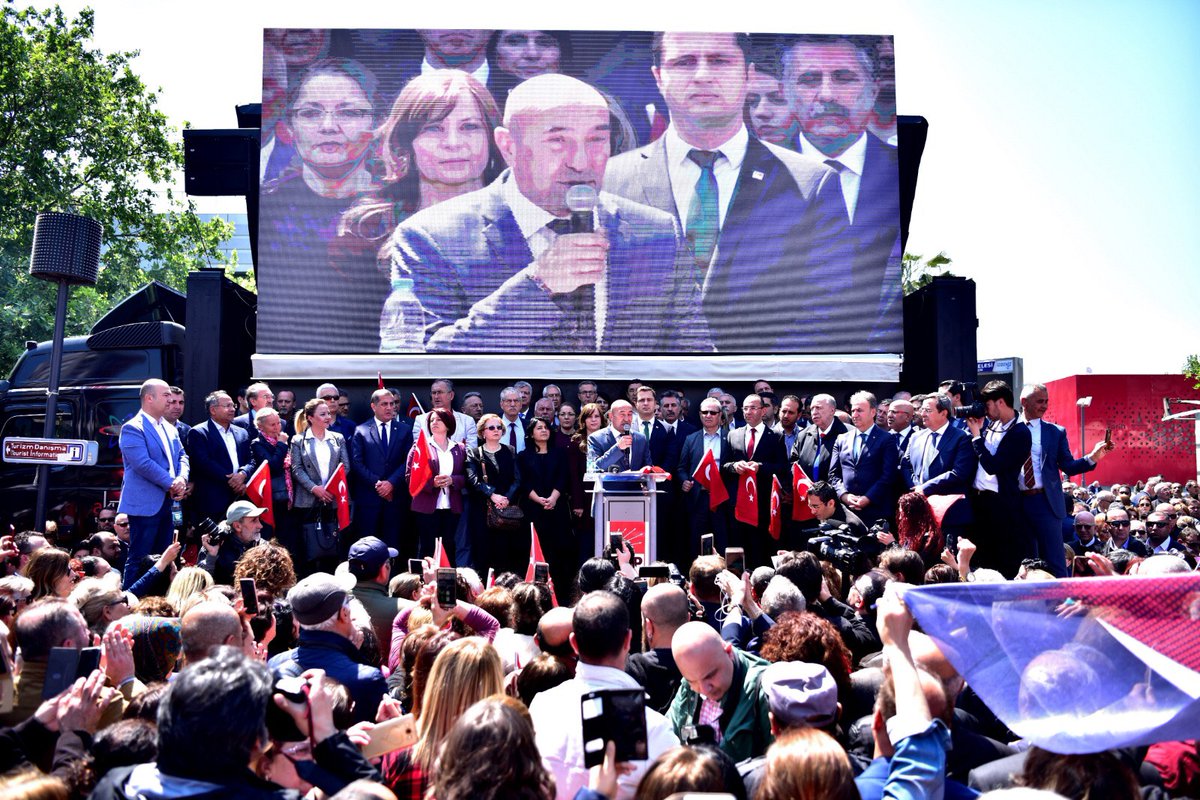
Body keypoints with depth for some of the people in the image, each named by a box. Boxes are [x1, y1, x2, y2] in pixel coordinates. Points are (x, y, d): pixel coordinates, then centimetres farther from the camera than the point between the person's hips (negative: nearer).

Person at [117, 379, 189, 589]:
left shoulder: (169, 428, 15)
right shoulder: (133, 428, -11)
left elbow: (182, 456, 12)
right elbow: (143, 464, -20)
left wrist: (182, 478, -8)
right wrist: (171, 484, -15)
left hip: (166, 503, 8)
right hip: (144, 504, -8)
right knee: (139, 559, -4)